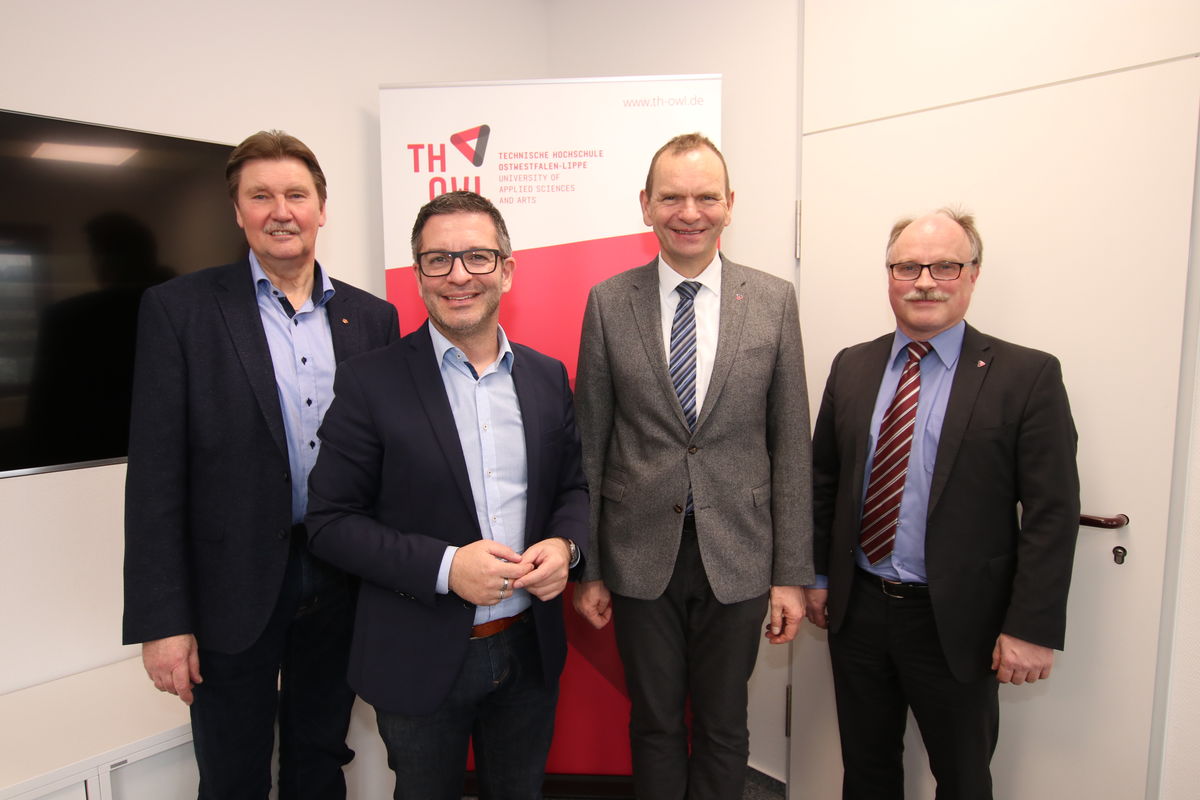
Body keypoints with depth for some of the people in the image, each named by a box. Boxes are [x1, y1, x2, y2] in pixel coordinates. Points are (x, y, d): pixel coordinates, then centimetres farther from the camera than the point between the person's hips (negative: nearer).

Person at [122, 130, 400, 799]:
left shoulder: (374, 316, 3)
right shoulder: (180, 308, -6)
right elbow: (156, 474, -8)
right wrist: (162, 620, -10)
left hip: (341, 585, 3)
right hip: (234, 588, -2)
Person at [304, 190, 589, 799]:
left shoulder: (547, 377, 0)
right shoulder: (370, 383, -12)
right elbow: (331, 522, -11)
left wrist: (565, 545, -13)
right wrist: (444, 566, -23)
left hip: (530, 651, 4)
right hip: (421, 660, -3)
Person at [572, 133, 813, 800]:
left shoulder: (774, 300, -2)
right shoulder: (608, 302, -3)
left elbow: (790, 445, -1)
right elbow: (590, 444, -1)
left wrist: (793, 573, -2)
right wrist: (588, 568, 0)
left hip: (737, 558, 0)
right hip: (640, 558, 0)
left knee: (724, 728, 19)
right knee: (654, 726, 19)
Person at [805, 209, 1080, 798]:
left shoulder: (1027, 376, -9)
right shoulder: (852, 367, 3)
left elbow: (1052, 513, -11)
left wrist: (1031, 629, -13)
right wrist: (817, 574, 7)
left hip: (957, 623, -3)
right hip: (856, 610, 4)